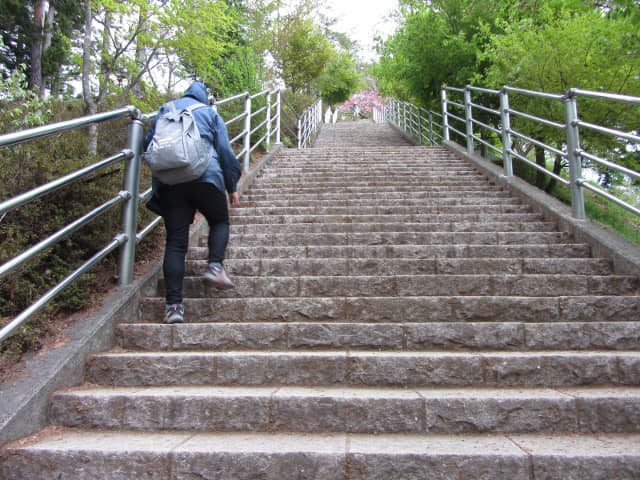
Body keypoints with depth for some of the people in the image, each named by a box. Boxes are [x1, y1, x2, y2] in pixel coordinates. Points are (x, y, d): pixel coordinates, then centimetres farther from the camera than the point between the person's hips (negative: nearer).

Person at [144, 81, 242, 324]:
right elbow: (225, 151, 10)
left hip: (167, 183, 2)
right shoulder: (210, 113, 16)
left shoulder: (164, 111, 22)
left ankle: (173, 305, -6)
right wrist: (232, 187, 15)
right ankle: (215, 265, -5)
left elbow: (148, 144, 22)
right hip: (205, 176, -2)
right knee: (220, 221, 21)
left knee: (175, 241, 0)